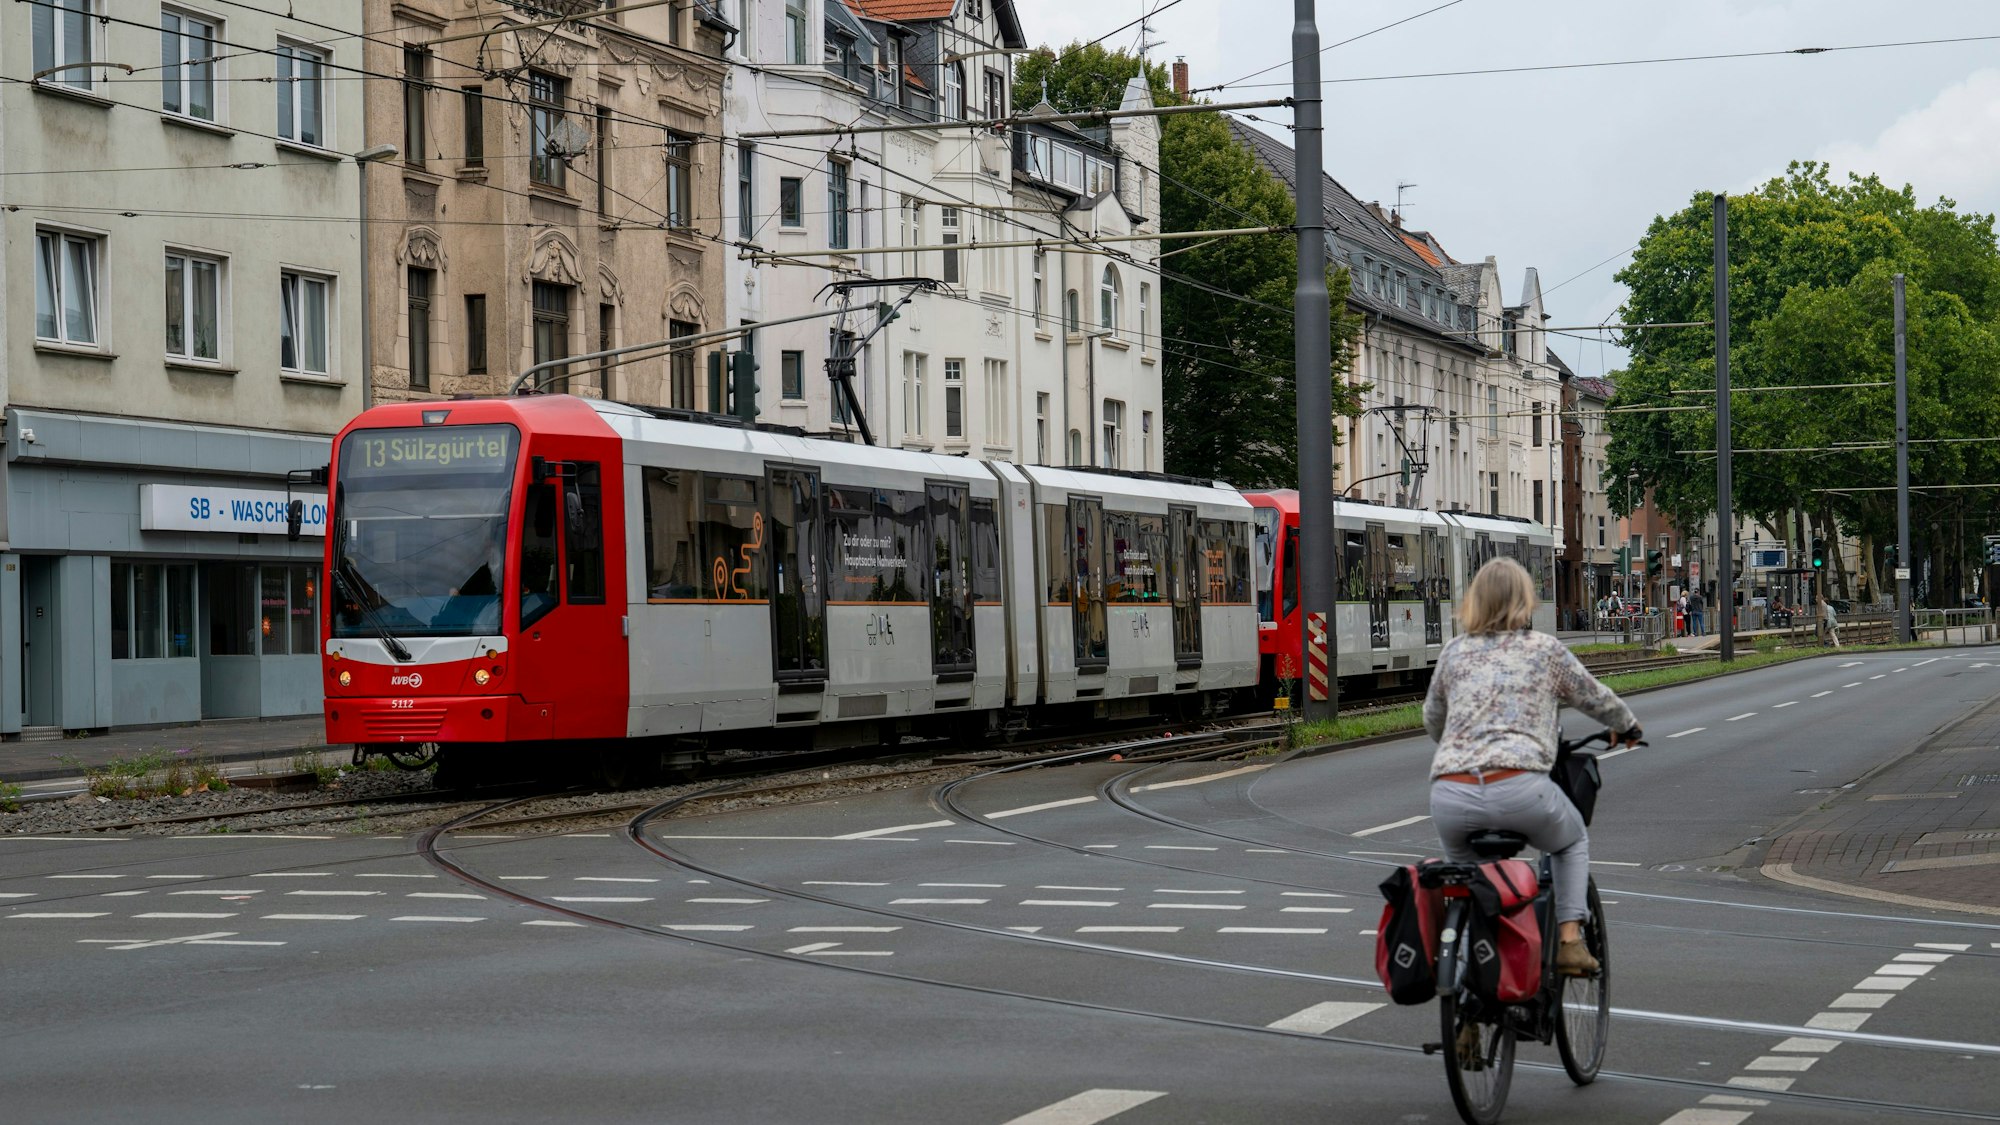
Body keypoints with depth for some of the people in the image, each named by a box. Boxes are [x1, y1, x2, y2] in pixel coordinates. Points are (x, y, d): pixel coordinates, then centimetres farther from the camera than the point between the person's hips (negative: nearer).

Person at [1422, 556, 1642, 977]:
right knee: (1573, 843, 29)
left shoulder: (1454, 652, 19)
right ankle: (1570, 940, 15)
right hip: (1519, 789, -2)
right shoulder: (1547, 650, 13)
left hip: (1450, 795, 2)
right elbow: (1596, 699, 27)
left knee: (1460, 863, 34)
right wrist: (1628, 727, 49)